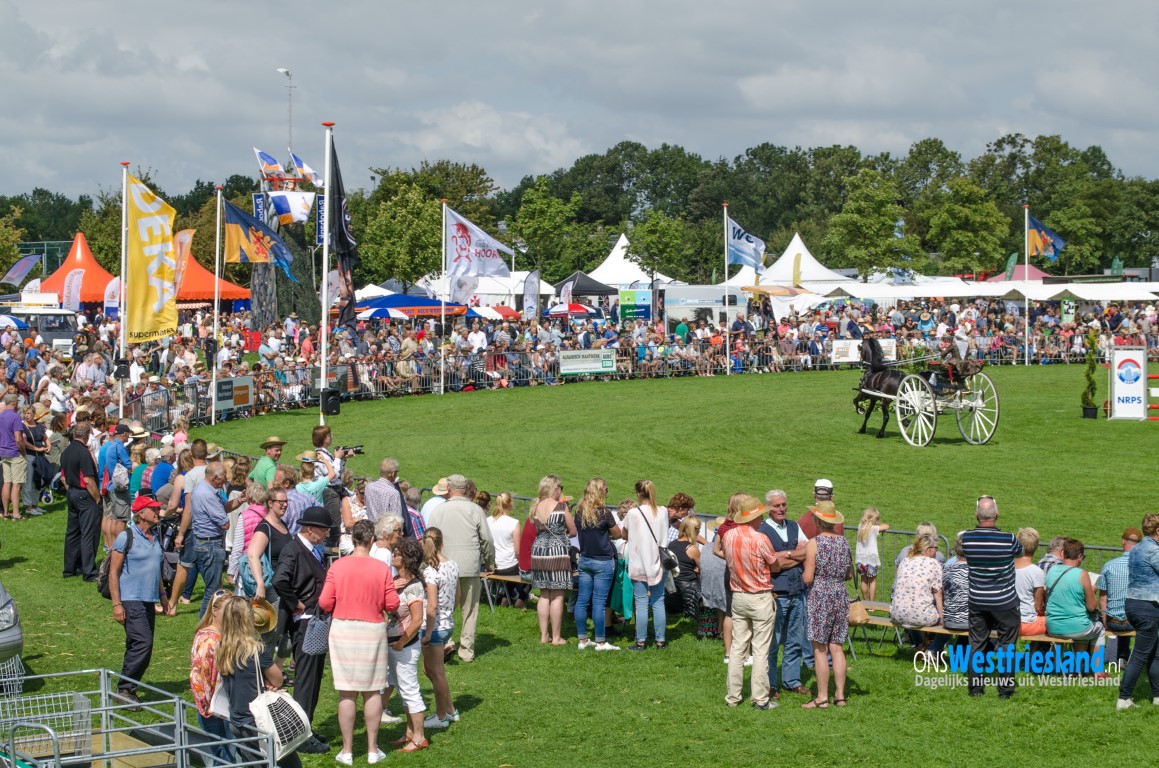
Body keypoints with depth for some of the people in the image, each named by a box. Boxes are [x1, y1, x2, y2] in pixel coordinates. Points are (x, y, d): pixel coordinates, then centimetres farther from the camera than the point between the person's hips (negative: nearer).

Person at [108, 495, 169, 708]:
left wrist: (162, 595, 22)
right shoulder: (126, 537, -9)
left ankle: (128, 690, 15)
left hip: (149, 601, 8)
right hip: (131, 600, -8)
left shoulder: (156, 538, 13)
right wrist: (116, 604, -13)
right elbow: (113, 572, -8)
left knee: (138, 647, 7)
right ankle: (125, 689, -10)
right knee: (143, 643, -17)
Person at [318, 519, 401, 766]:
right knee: (372, 691, 10)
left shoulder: (337, 567, -7)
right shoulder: (382, 568, -8)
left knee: (347, 693, 5)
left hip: (343, 628, 0)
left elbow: (325, 603, -6)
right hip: (373, 630, 0)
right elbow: (392, 604, -6)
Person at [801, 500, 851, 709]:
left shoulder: (814, 543, -12)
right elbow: (850, 574, 13)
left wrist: (801, 575, 8)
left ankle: (822, 698, 2)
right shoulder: (843, 541, 5)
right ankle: (840, 694, 13)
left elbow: (807, 578, -13)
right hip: (840, 596, 6)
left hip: (819, 597, -6)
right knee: (837, 647, 11)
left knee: (820, 650, 0)